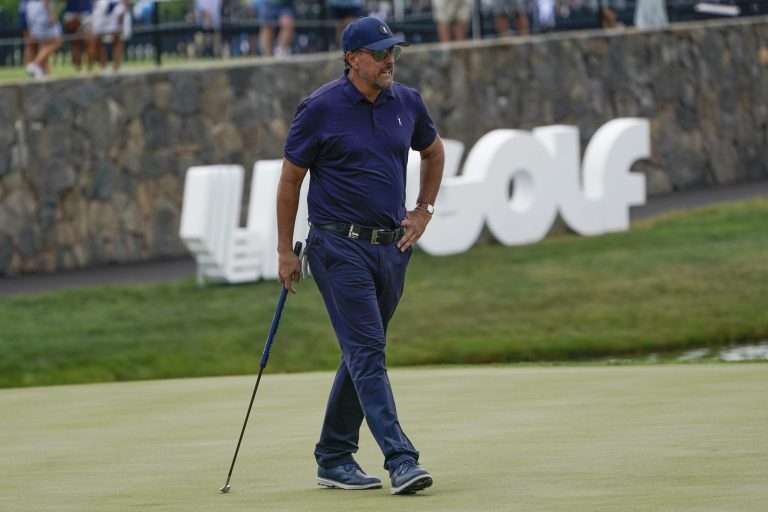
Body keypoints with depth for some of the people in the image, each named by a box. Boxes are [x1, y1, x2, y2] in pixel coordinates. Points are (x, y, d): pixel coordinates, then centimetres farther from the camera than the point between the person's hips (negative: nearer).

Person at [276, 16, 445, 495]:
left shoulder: (408, 102, 4)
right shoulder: (321, 108, -10)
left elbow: (434, 152, 24)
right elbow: (291, 178, -2)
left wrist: (424, 212, 13)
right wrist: (286, 250, -2)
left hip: (391, 246, 6)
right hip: (340, 246, -6)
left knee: (363, 353, 12)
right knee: (367, 352, -13)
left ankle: (334, 457, 22)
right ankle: (401, 460, -21)